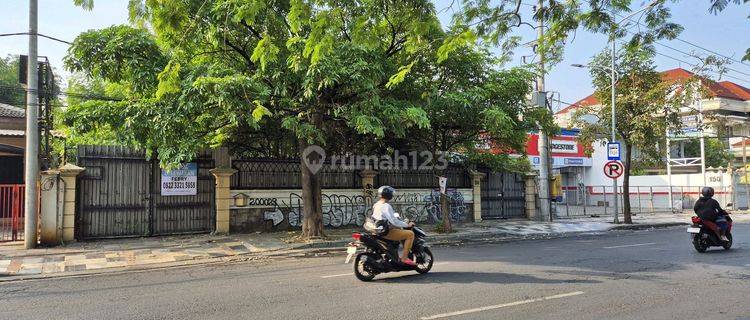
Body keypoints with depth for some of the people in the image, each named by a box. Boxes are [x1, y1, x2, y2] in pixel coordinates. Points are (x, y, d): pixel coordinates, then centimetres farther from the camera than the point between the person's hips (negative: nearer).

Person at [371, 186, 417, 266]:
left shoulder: (375, 205, 11)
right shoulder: (386, 206, -18)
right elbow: (394, 221, -23)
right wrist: (407, 225, -13)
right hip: (387, 232, -10)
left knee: (400, 229, 33)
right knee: (410, 234, -10)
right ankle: (404, 257, -11)